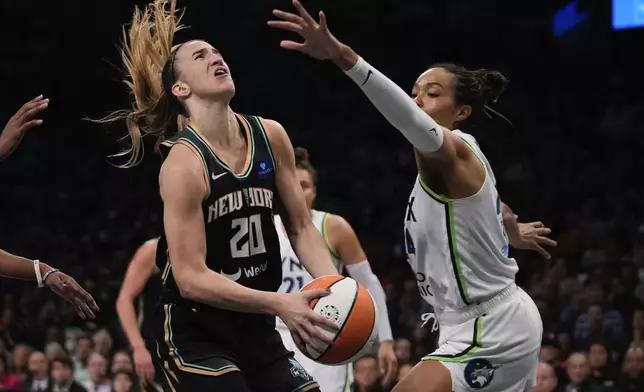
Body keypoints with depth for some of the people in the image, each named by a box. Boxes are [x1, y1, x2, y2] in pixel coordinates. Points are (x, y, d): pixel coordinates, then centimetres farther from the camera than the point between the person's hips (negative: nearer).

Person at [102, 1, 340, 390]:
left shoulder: (270, 137, 1)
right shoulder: (183, 163, -17)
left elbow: (301, 227, 10)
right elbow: (191, 278, -22)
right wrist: (281, 303, -29)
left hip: (255, 330, 7)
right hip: (192, 336, -7)